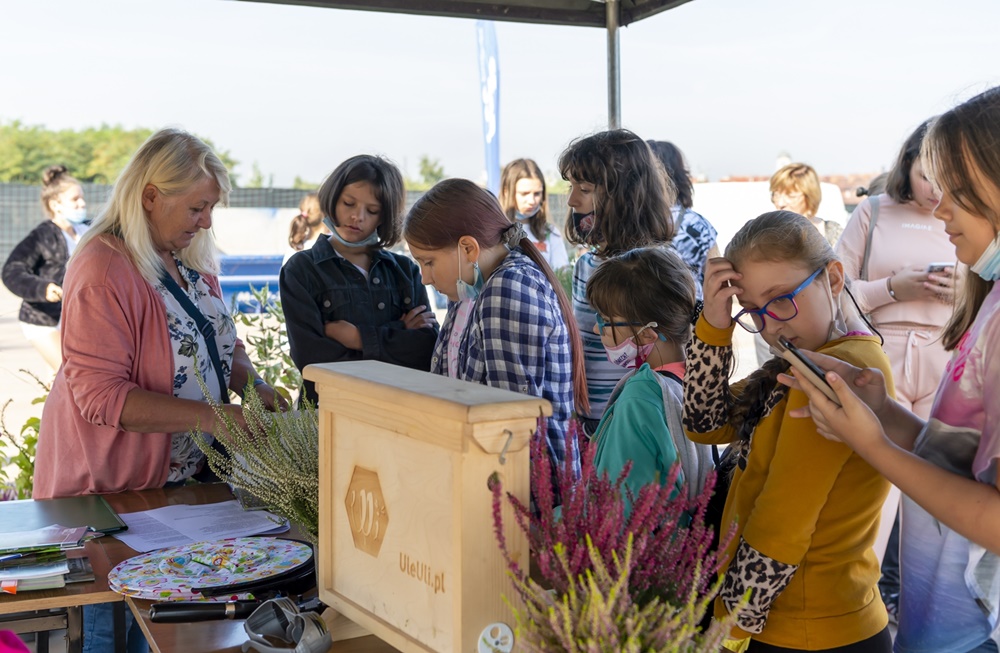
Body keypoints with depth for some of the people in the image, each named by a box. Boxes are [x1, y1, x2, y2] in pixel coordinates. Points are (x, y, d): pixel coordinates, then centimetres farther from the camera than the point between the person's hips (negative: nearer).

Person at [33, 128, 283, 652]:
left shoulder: (192, 259, 7)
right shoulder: (103, 272, -19)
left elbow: (221, 344, 18)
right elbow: (100, 394, -23)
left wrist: (253, 386, -3)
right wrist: (209, 416, -27)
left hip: (184, 473, 7)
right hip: (109, 488, -7)